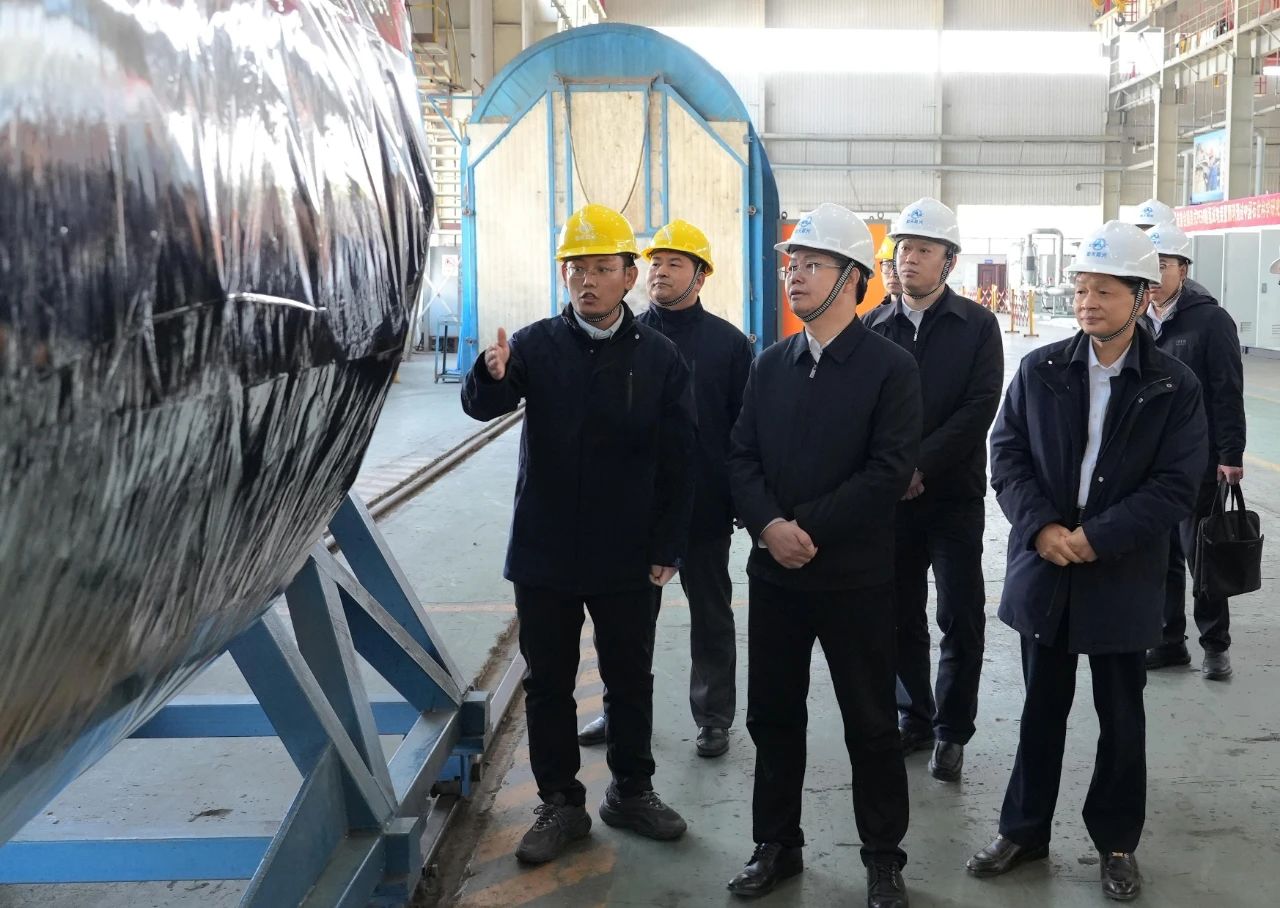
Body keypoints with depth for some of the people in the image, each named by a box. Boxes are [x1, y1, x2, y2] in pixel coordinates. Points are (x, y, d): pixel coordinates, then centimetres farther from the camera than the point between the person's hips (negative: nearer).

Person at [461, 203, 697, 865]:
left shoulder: (658, 357, -3)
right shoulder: (536, 345, -2)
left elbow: (677, 460, -2)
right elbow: (481, 406, -18)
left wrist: (668, 546, -5)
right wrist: (492, 375, -41)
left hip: (627, 558, 0)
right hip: (544, 554, 0)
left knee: (630, 678, 14)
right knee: (548, 683, 10)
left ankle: (631, 791, 32)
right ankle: (560, 804, 24)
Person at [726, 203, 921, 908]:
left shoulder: (890, 367, -7)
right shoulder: (771, 364, 9)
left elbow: (888, 471, -15)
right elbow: (741, 456, 4)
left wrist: (806, 527, -18)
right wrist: (769, 524, -14)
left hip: (854, 577, -4)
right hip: (773, 570, 5)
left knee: (870, 724, 7)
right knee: (772, 715, 13)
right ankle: (776, 845, 29)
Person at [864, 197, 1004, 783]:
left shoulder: (977, 326, -1)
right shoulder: (875, 327, 6)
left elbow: (980, 407, -10)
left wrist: (920, 466, -17)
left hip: (954, 496, -3)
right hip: (889, 495, 3)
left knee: (961, 621, 1)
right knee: (900, 617, 10)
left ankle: (952, 731, 16)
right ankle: (913, 718, 26)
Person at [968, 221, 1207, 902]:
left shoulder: (1175, 386, -6)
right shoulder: (1040, 369, 0)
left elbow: (1176, 486, -10)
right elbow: (1006, 455, -1)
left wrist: (1096, 537, -18)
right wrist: (1041, 527, -15)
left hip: (1123, 578, -1)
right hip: (1044, 568, 2)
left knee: (1121, 717, 12)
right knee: (1041, 709, 14)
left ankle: (1116, 840, 30)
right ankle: (1024, 830, 29)